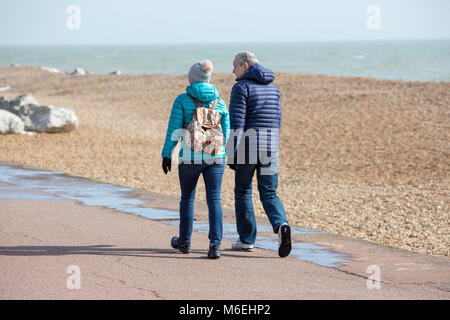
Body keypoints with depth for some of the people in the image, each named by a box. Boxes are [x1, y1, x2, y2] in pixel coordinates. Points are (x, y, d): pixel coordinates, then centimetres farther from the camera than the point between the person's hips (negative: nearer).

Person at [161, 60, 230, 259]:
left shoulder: (182, 100, -4)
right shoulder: (219, 102, 4)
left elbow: (173, 130, -8)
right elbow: (225, 133, 8)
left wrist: (166, 155, -3)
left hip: (190, 158, -2)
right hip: (214, 157, 2)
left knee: (187, 198, 16)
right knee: (214, 200, 0)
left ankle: (184, 241, 29)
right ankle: (215, 244, -14)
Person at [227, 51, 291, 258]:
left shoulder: (241, 87, -8)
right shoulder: (272, 86, 13)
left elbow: (236, 122, -14)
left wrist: (231, 155, -13)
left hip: (247, 146, -5)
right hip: (270, 147, 5)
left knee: (243, 191, 11)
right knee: (269, 193, 8)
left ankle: (246, 239, 15)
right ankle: (281, 226, -20)